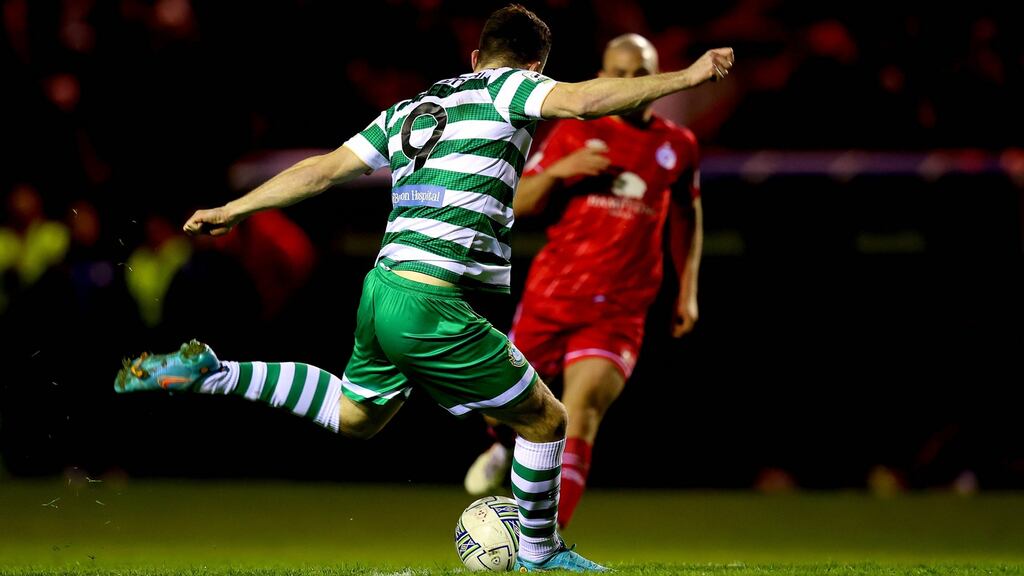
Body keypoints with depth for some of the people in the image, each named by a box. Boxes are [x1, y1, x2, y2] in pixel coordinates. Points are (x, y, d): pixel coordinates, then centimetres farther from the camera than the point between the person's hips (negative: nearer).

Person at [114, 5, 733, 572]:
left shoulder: (408, 110, 18)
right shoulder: (505, 87, -2)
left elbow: (322, 170, 18)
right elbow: (580, 100, -19)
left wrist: (232, 210, 24)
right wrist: (687, 77, -16)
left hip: (381, 291, 8)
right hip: (434, 308, -8)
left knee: (355, 416, 32)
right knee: (544, 420, 8)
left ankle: (210, 374, 21)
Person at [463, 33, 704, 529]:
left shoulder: (677, 146, 6)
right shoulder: (576, 132, 3)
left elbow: (687, 217, 22)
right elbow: (517, 204, 4)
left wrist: (688, 289, 15)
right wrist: (557, 171, -14)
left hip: (618, 312, -1)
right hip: (549, 296, 1)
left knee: (581, 409, -21)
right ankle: (504, 449, 48)